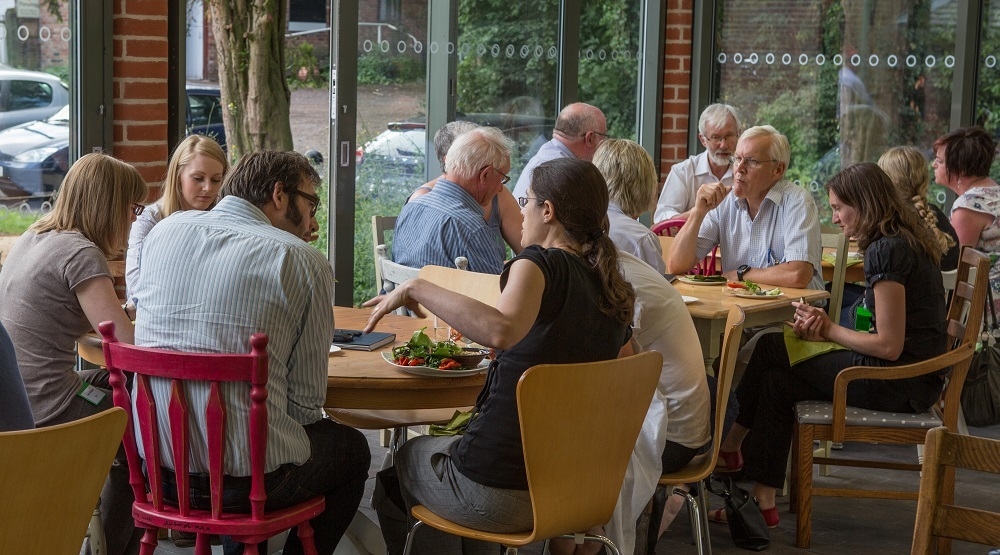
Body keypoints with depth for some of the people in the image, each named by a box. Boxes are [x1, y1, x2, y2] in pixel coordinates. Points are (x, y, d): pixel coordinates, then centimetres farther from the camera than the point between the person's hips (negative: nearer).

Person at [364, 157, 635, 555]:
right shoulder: (614, 291, 5)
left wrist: (416, 289, -26)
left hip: (502, 492, -7)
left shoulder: (541, 262, -16)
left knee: (404, 459, 23)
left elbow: (501, 330, -38)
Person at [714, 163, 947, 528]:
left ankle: (730, 447, 19)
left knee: (769, 349, 2)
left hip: (898, 384, -9)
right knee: (777, 381, 10)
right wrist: (825, 328, -1)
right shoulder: (907, 241, 12)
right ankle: (763, 499, 10)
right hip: (914, 377, 9)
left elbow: (889, 346, -21)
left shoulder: (886, 251, -18)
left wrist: (829, 330, -6)